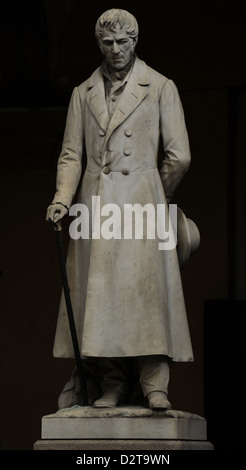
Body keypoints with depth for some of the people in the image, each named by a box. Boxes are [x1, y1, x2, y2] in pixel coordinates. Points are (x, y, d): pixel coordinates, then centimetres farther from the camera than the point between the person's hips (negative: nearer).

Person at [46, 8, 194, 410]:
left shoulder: (161, 88, 7)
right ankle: (113, 386, 0)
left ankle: (155, 386, -13)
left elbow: (179, 156, 5)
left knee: (147, 287, -11)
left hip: (141, 199, -3)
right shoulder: (83, 93, 16)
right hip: (95, 204, 3)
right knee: (100, 291, -3)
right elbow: (71, 154, 13)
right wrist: (63, 198, -1)